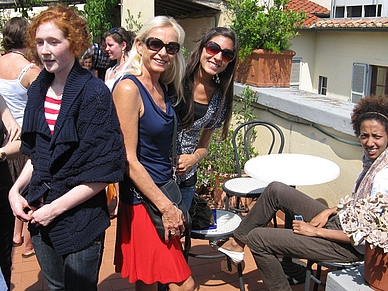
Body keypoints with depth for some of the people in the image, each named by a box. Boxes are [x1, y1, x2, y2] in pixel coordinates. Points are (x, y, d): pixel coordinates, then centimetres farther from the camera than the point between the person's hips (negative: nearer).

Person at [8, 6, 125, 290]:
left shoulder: (94, 93, -16)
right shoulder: (39, 89, 5)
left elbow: (104, 172, -18)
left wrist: (56, 208, -15)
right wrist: (16, 189, 1)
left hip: (80, 217, -6)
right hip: (39, 213, 6)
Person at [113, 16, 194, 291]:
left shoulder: (162, 86, 9)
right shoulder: (129, 88, -16)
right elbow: (129, 159, -18)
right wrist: (166, 206, -16)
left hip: (164, 193, 8)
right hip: (142, 199, -8)